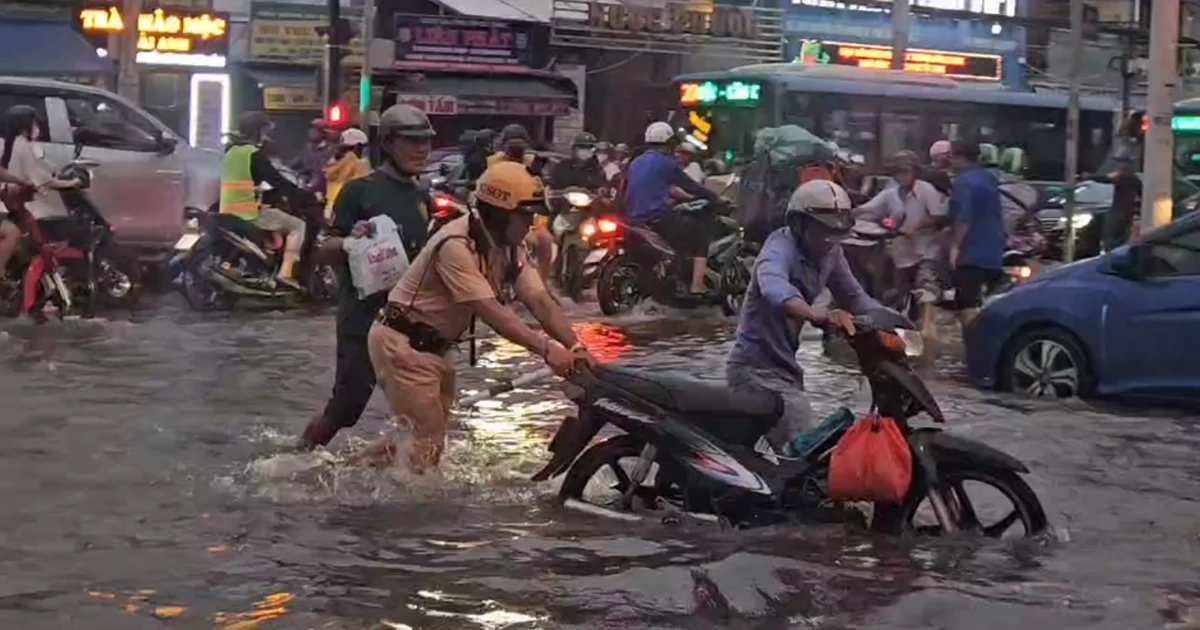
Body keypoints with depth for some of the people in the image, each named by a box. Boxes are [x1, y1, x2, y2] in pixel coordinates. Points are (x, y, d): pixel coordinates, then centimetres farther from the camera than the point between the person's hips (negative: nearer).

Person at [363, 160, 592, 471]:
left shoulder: (510, 249, 2)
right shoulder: (456, 245, -25)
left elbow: (541, 302, -6)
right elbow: (490, 311, -31)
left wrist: (575, 349, -21)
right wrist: (546, 349, -37)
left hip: (433, 347, 9)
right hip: (403, 343, -9)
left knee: (432, 436, 14)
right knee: (427, 439, -12)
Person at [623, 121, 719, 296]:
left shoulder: (635, 163, 17)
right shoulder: (665, 163, -5)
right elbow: (690, 187, 0)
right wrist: (714, 197, 15)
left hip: (633, 221, 8)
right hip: (657, 219, -8)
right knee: (701, 228, 5)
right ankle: (697, 285, -6)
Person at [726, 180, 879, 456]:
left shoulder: (830, 253, 2)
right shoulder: (780, 247, -22)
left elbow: (853, 295, 13)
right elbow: (773, 287, -44)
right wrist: (816, 314, -63)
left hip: (784, 366, 10)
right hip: (758, 369, -10)